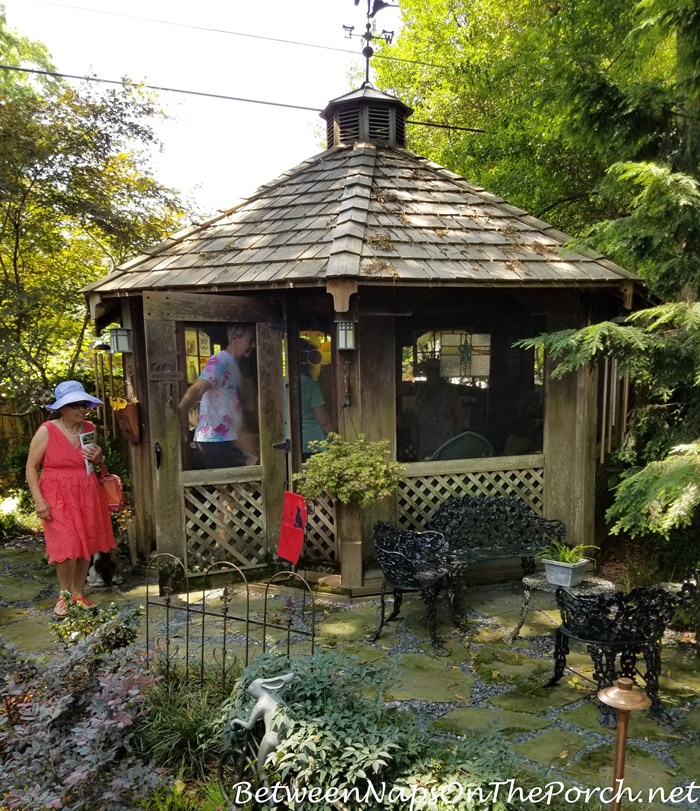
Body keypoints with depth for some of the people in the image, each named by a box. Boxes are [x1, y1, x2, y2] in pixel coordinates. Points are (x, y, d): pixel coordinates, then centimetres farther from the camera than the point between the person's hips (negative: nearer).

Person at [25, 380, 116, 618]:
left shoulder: (90, 429, 4)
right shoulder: (46, 431, -10)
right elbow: (31, 467, -6)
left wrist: (98, 457, -4)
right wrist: (38, 500, -14)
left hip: (87, 496, 5)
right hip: (58, 498, -4)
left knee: (86, 547, 9)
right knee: (68, 548, -10)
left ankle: (78, 593, 26)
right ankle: (64, 595, 15)